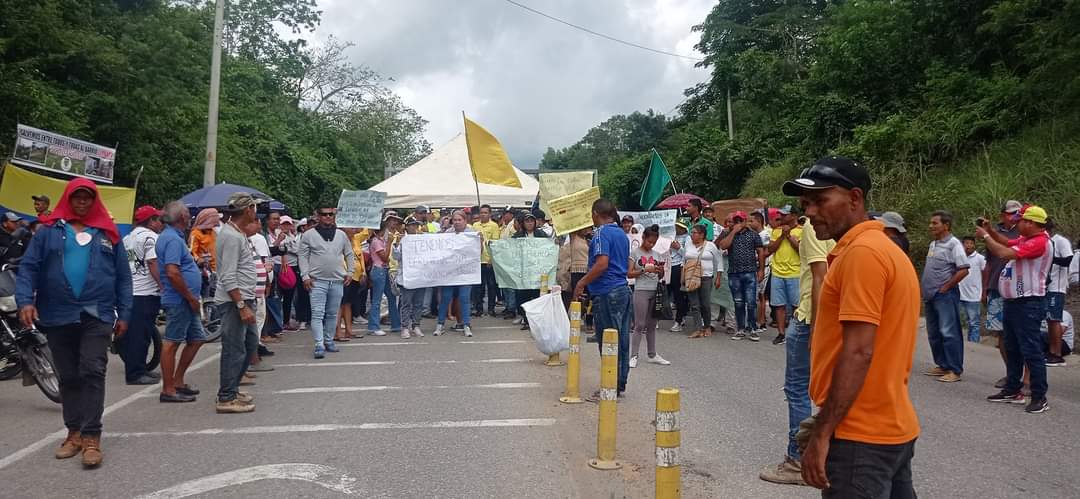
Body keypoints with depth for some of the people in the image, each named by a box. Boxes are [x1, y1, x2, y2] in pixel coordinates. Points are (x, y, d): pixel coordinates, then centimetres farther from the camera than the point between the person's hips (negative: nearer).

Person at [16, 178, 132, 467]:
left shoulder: (108, 234, 9)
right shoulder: (49, 231, 7)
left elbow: (123, 277, 8)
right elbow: (28, 267, 2)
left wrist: (124, 314, 2)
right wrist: (25, 300, -14)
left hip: (96, 315, -1)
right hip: (57, 316, 1)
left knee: (93, 373, -9)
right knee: (68, 377, 10)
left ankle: (91, 437, -6)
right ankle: (74, 432, 20)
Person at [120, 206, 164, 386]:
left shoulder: (127, 238, 19)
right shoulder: (150, 236, -10)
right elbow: (153, 264, -18)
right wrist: (163, 286, -16)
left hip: (128, 291, 10)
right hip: (146, 293, -10)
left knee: (131, 333, 14)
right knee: (141, 335, -5)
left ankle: (135, 370, 23)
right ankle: (135, 373, -2)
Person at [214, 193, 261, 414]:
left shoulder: (238, 234, 15)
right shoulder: (231, 236, -18)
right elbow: (228, 278, -22)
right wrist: (242, 306, -24)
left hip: (243, 299, 11)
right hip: (233, 302, -11)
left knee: (250, 343, 17)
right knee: (234, 349, -4)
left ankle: (232, 388, 27)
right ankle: (226, 399, 3)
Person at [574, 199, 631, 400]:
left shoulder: (602, 233, -11)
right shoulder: (622, 234, 16)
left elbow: (602, 263, -23)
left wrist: (582, 283, -15)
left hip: (606, 293, -9)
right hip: (623, 289, 9)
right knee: (622, 341, 11)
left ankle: (611, 388, 2)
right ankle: (620, 385, 19)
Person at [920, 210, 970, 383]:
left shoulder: (953, 244, -10)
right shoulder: (933, 244, 16)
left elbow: (963, 270, -18)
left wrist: (945, 287, -15)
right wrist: (923, 287, 13)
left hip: (945, 295, -9)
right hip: (931, 295, 9)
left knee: (949, 333, -8)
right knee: (933, 333, 13)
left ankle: (955, 370, -3)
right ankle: (942, 365, 23)